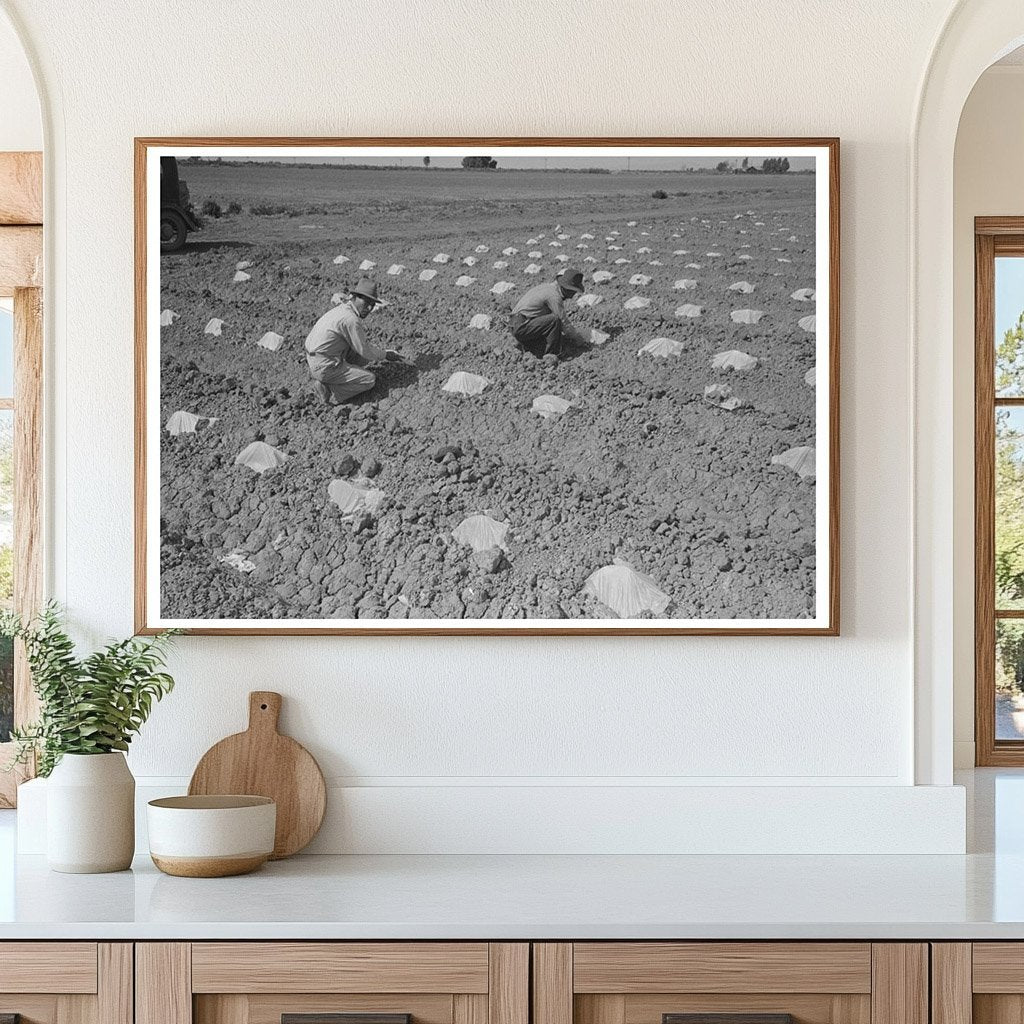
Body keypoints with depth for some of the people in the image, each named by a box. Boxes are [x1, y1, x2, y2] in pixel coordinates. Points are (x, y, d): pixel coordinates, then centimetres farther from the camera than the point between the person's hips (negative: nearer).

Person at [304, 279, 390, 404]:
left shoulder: (343, 309, 9)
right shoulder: (351, 319, -22)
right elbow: (364, 350, -13)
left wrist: (377, 353, 15)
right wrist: (385, 355, 5)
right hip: (325, 367, -10)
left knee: (365, 358, 19)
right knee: (370, 379, -4)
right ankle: (329, 393, -5)